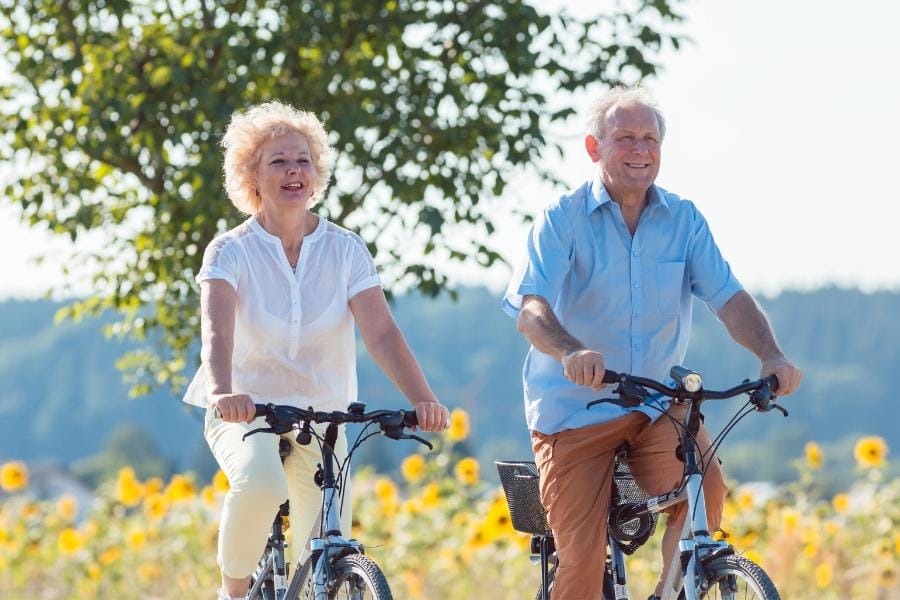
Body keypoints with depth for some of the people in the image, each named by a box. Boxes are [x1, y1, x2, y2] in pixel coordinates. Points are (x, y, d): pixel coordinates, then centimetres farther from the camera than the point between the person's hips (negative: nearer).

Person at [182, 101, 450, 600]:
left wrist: (423, 400, -29)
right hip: (246, 415, -3)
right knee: (260, 483, -36)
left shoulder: (346, 251, -1)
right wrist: (222, 392, -44)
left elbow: (381, 333, -12)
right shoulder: (231, 251, -7)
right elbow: (217, 333, -23)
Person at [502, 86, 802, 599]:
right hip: (575, 408, -2)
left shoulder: (684, 220, 3)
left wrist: (771, 354, -27)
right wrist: (573, 352, -41)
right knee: (582, 557, -11)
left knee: (706, 487, -27)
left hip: (659, 405, 2)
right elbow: (531, 311, -19)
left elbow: (729, 297, -6)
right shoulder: (562, 220, -6)